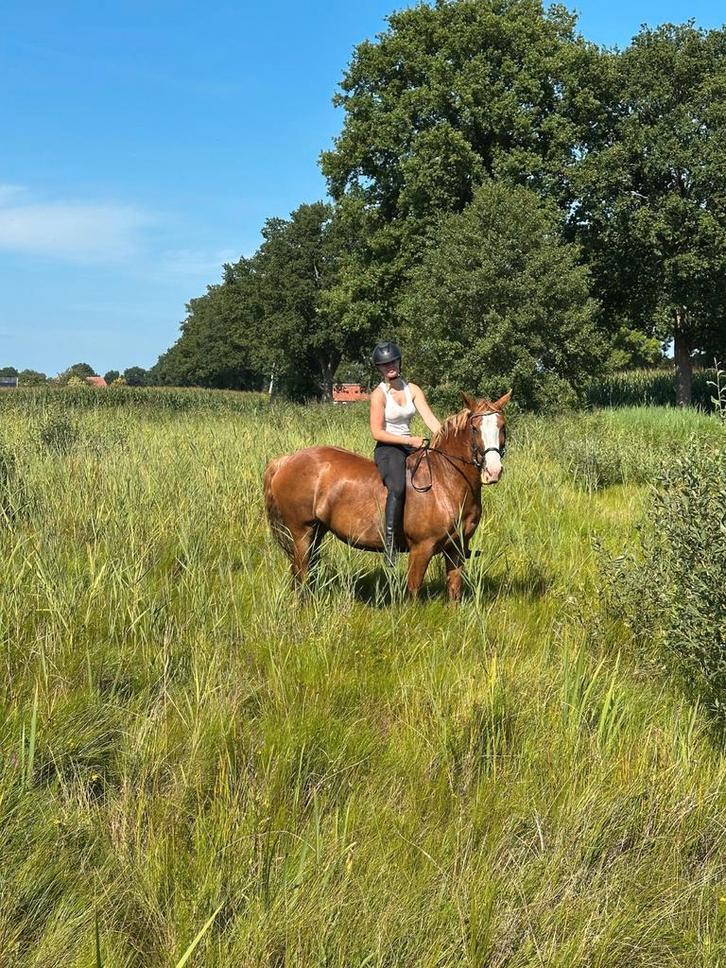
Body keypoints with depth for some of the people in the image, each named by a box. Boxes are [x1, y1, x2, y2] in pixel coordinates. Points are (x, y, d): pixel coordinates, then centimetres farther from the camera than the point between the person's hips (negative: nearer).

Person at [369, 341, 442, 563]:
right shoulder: (379, 394, -8)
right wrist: (411, 441, -17)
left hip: (410, 447, 7)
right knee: (397, 487, -35)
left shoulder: (413, 390, 8)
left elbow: (430, 419, 0)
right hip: (387, 449, -7)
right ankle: (389, 541, -32)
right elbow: (377, 433, -13)